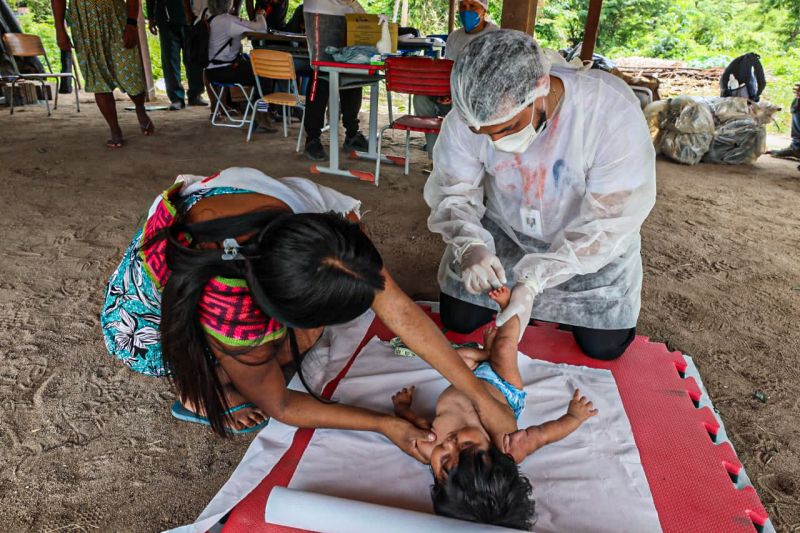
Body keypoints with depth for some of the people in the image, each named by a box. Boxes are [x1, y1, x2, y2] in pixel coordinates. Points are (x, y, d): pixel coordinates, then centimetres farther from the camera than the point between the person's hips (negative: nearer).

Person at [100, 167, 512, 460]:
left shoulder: (321, 214, -33)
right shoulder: (230, 321, -42)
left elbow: (399, 309, -28)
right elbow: (279, 406, -22)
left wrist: (480, 396, -26)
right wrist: (386, 425, -20)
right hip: (151, 312, -5)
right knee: (300, 336, -25)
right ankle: (198, 394, 0)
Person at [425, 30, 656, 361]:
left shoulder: (613, 112, -33)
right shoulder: (468, 115, -25)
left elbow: (608, 222, -28)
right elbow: (453, 192, -13)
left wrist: (534, 279, -39)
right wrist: (469, 245, -35)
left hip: (591, 242, -1)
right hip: (502, 231, 2)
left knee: (604, 347, -1)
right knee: (458, 321, 1)